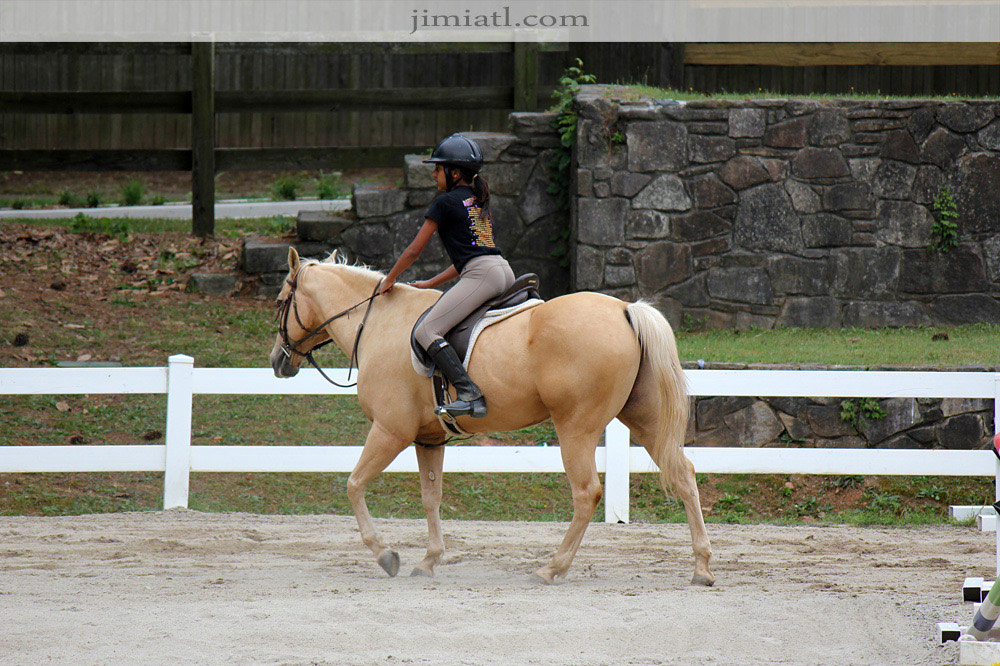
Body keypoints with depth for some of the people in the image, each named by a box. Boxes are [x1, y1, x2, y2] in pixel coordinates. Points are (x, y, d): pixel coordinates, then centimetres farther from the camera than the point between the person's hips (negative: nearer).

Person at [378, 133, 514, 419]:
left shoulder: (445, 202, 2)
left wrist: (389, 280, 22)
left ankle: (470, 395, -31)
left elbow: (414, 251, 6)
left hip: (481, 276, -9)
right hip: (505, 274, 9)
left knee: (426, 331, -16)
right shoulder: (479, 202, 26)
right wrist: (430, 284, 34)